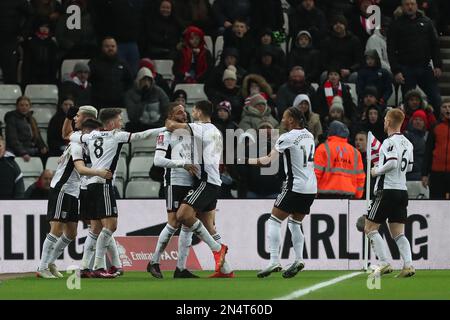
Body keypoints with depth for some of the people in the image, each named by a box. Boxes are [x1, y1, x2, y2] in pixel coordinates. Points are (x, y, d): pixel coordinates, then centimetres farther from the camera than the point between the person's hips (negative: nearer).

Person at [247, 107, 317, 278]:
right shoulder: (309, 135, 11)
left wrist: (246, 160, -4)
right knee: (294, 223, 17)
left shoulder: (287, 137, -11)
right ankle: (298, 259, 0)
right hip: (311, 187, 7)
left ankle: (274, 261, -13)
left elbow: (268, 160, -12)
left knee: (274, 221, -2)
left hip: (296, 186, -7)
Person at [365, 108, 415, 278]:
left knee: (370, 228, 1)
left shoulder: (390, 142, -13)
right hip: (402, 190, 8)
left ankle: (384, 264, -9)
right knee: (398, 233, 8)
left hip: (387, 190, -8)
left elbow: (392, 163, -25)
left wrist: (377, 171, -8)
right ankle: (408, 265, -9)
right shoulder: (407, 143, 13)